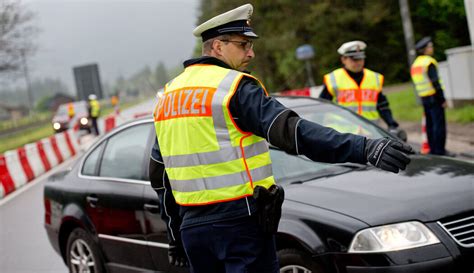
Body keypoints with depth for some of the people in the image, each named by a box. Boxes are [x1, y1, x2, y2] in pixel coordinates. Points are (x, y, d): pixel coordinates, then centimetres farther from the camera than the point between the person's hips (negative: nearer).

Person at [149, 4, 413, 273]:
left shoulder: (169, 93, 13)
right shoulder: (235, 87, -11)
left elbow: (159, 175, 17)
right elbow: (292, 132, -26)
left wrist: (176, 235, 25)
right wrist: (365, 148, -33)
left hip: (192, 228, 7)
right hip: (239, 222, -7)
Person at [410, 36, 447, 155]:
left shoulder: (415, 64, 14)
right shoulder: (429, 62, -13)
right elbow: (435, 82, -18)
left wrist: (422, 98, 18)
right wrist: (443, 99, -14)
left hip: (424, 98, 9)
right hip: (434, 97, -9)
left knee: (430, 124, 13)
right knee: (439, 124, -6)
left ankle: (433, 149, 17)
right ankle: (439, 151, -7)